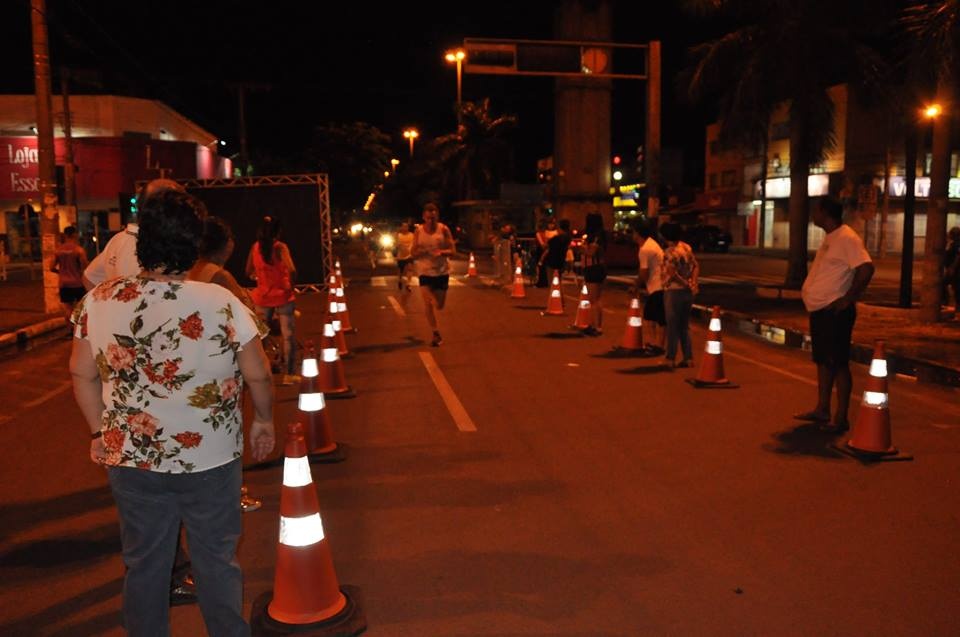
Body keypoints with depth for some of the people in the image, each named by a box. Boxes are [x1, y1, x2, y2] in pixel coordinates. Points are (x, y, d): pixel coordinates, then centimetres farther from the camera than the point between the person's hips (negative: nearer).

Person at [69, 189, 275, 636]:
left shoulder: (97, 303, -8)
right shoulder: (222, 304, -19)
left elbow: (82, 374, 2)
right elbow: (258, 375, -11)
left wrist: (101, 432, 15)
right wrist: (264, 420, 7)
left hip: (130, 459, 3)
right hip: (210, 460, -2)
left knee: (143, 564, 19)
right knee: (217, 562, 15)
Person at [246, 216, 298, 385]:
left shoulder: (255, 247, 1)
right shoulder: (280, 246, -12)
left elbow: (249, 272, 9)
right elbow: (292, 270, -24)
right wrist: (291, 285, -8)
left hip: (262, 297, 4)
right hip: (282, 296, -4)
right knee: (288, 336, 5)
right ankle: (288, 375, 6)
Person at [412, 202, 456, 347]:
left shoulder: (443, 229, -5)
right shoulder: (418, 231, -2)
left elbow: (452, 250, -3)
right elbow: (413, 253, 1)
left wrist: (441, 252, -23)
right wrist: (420, 251, -22)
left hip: (441, 271, 0)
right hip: (425, 271, 0)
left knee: (439, 305, 8)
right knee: (428, 304, -11)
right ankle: (436, 335, -2)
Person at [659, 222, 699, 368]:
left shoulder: (670, 252, -16)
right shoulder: (687, 247, 7)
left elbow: (672, 273, -23)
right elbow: (696, 266, 7)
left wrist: (685, 284, -11)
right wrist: (693, 283, 1)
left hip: (674, 291, -7)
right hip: (688, 292, 7)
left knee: (672, 326, 3)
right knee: (684, 325, 14)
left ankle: (671, 358, 8)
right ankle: (688, 358, 15)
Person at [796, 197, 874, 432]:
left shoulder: (847, 238, -15)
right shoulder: (830, 238, 15)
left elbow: (866, 268, -24)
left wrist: (847, 299, -22)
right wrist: (809, 288, 13)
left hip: (834, 312, -10)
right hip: (819, 309, 10)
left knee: (838, 364, -4)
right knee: (823, 360, 16)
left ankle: (841, 418, 2)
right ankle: (822, 410, 27)